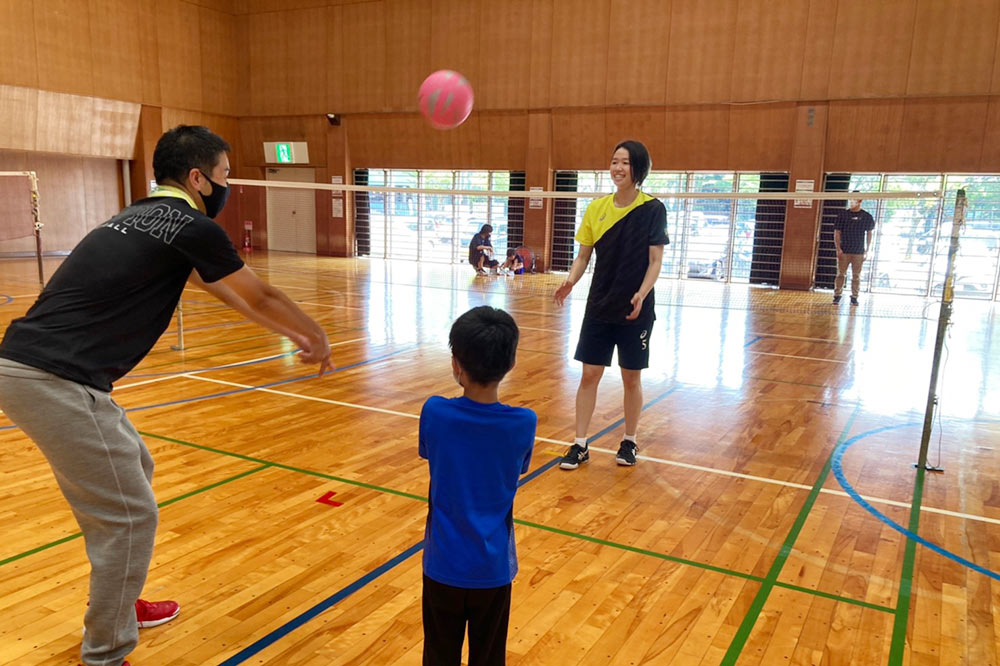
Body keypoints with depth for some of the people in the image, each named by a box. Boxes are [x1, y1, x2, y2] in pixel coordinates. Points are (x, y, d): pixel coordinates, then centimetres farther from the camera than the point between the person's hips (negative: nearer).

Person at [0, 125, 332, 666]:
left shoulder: (143, 217, 19)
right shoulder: (193, 229, -10)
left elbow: (229, 292, 27)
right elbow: (260, 298, 2)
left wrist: (294, 334, 33)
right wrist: (316, 335, 19)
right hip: (56, 382, -10)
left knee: (134, 469, 24)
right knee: (129, 516, 0)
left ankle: (114, 607, 40)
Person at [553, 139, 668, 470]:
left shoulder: (653, 209, -7)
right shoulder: (596, 208, 2)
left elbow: (655, 261, -7)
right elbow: (583, 256, 6)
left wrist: (641, 295, -23)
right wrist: (569, 282, -13)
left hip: (635, 310, -3)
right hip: (599, 306, 3)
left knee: (631, 378, 9)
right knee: (589, 374, 4)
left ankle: (629, 441, 27)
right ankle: (580, 445, 14)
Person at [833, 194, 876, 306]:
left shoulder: (866, 216, 3)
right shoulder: (843, 214, 0)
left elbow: (869, 233, 11)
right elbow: (837, 233, 1)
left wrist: (867, 250, 6)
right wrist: (838, 249, -7)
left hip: (859, 252, 1)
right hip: (844, 251, -1)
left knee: (856, 276, 4)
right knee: (841, 274, 0)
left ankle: (854, 297, 11)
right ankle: (837, 295, 6)